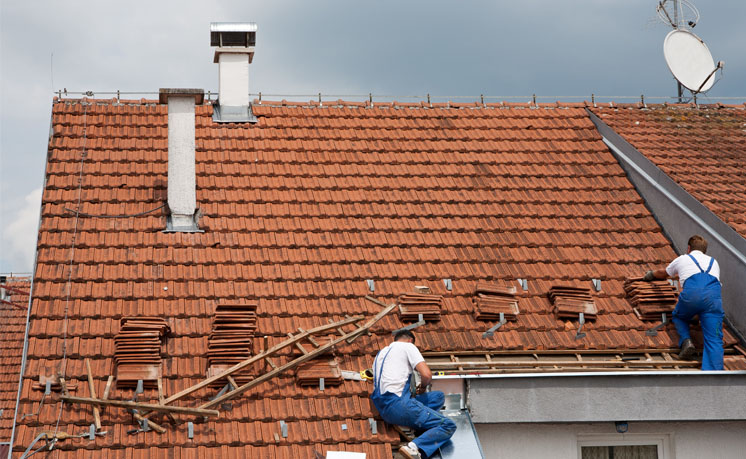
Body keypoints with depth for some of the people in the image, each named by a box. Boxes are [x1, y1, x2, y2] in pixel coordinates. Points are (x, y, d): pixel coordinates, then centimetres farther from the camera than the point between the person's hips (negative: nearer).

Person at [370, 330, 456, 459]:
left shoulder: (381, 353, 28)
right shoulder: (408, 346, 5)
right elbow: (427, 375, -8)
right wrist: (423, 386, 15)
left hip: (384, 410, 8)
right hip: (398, 403, -8)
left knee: (438, 396, 21)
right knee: (448, 426, -9)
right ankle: (413, 447, -32)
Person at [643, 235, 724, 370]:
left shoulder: (682, 259, 34)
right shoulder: (713, 262, 39)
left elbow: (663, 274, 53)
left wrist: (650, 274, 75)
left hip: (692, 291, -1)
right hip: (714, 295, 1)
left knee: (678, 317, 30)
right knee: (713, 339, -5)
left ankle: (685, 340, 1)